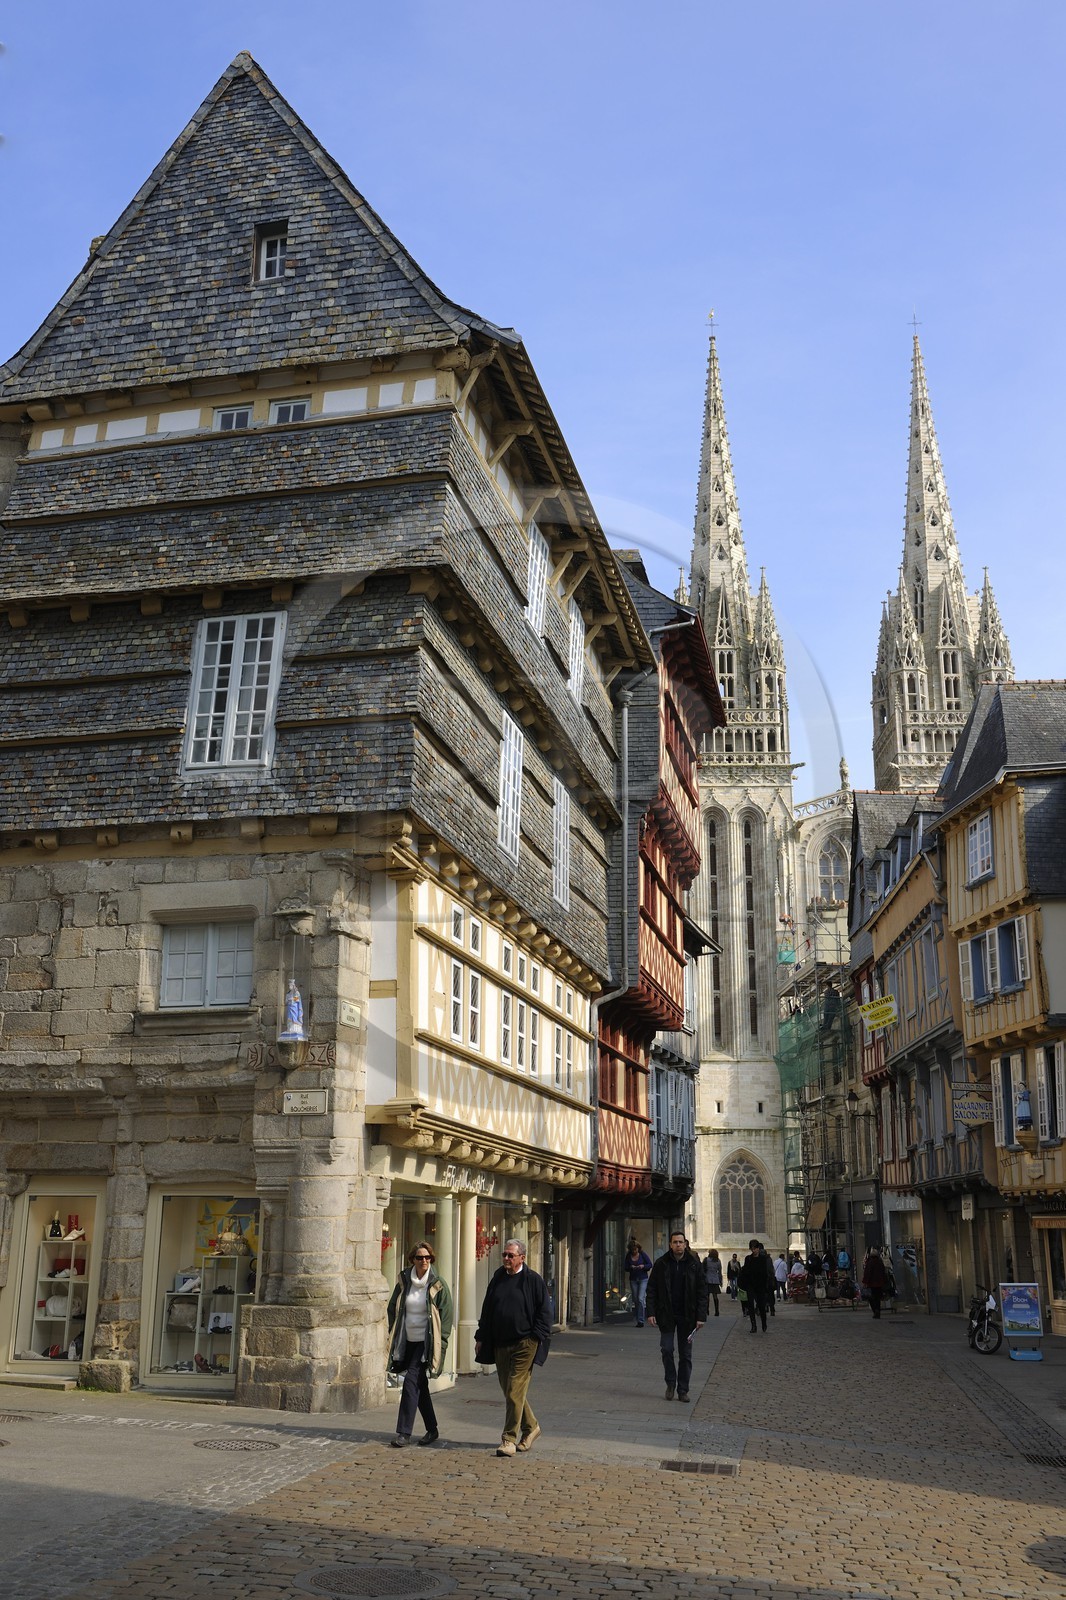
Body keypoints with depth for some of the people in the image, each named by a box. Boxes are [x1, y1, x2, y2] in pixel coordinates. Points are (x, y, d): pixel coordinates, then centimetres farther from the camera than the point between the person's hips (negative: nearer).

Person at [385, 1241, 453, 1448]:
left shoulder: (438, 1285, -6)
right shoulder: (404, 1280, 4)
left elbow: (446, 1316, -4)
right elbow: (393, 1309, 13)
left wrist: (441, 1344, -8)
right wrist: (393, 1336, 7)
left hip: (426, 1342, -5)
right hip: (408, 1340, 5)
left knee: (411, 1382, -13)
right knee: (420, 1385, 10)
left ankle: (404, 1432, -8)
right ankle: (432, 1429, 23)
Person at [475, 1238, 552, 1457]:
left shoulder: (534, 1280, -5)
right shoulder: (498, 1278, 9)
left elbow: (544, 1313, -4)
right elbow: (487, 1309, 15)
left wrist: (536, 1340, -11)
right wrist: (481, 1338, 13)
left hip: (523, 1345, -6)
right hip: (500, 1344, 6)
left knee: (515, 1392, -8)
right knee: (510, 1391, 12)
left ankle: (509, 1439, 0)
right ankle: (531, 1427, 30)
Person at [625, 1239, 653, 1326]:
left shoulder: (643, 1254, -4)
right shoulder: (628, 1256, 3)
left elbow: (650, 1265, -2)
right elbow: (626, 1268, 4)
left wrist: (643, 1266, -20)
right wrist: (631, 1267, -17)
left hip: (643, 1279, -3)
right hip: (633, 1279, 3)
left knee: (640, 1299, -14)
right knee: (635, 1300, 6)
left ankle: (641, 1321, -13)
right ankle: (638, 1320, 17)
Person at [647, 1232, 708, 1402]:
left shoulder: (694, 1264, -2)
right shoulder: (661, 1264, -1)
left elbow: (703, 1292, -1)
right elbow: (651, 1289, 1)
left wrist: (701, 1316, -9)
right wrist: (651, 1312, -8)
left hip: (686, 1317, 0)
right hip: (666, 1316, 0)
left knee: (686, 1354, 6)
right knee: (666, 1350, -3)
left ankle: (683, 1390, 16)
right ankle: (670, 1383, 18)